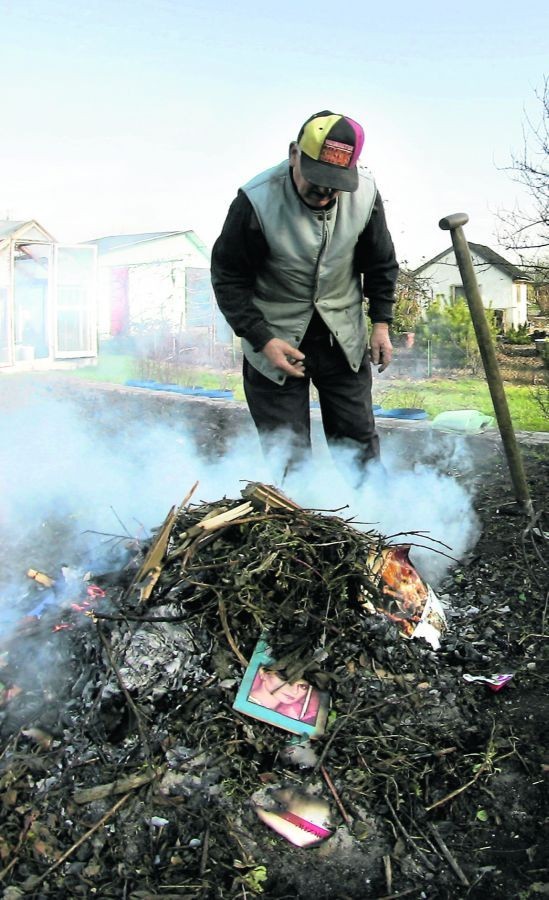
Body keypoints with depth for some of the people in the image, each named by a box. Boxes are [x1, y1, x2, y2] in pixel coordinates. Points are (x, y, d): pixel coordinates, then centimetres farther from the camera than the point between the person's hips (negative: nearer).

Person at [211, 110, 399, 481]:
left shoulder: (365, 193, -10)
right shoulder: (257, 200, -21)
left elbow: (381, 263, 8)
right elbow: (229, 279, -12)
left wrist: (381, 322, 2)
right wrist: (262, 340, -18)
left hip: (343, 337, 3)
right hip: (276, 338, -3)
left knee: (359, 442, 11)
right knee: (287, 453, 1)